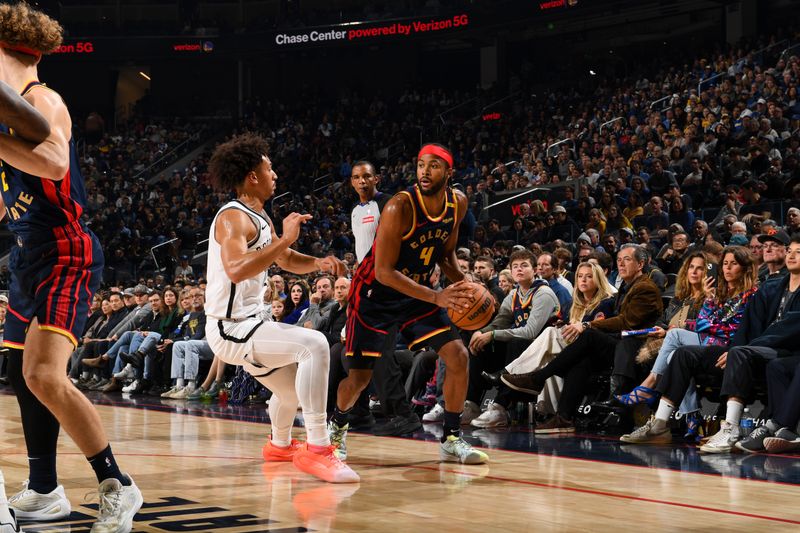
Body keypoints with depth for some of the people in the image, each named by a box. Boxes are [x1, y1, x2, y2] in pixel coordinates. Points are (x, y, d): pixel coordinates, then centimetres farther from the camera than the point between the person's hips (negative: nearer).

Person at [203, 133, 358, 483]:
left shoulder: (260, 218, 13)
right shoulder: (233, 217, -17)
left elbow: (287, 261, 25)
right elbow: (236, 270, -34)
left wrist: (318, 263, 4)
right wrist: (285, 239, -30)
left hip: (247, 323, 11)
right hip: (230, 327, -11)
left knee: (294, 387, 27)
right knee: (313, 344, -28)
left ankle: (280, 445, 55)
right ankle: (317, 448, -30)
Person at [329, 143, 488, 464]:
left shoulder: (458, 203, -7)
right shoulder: (400, 208, -28)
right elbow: (383, 272, -28)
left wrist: (465, 286, -9)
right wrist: (437, 298, -34)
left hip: (418, 292, 6)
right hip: (376, 294, -5)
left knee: (458, 356, -7)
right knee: (359, 377, -4)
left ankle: (452, 440, 5)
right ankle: (338, 425, 29)